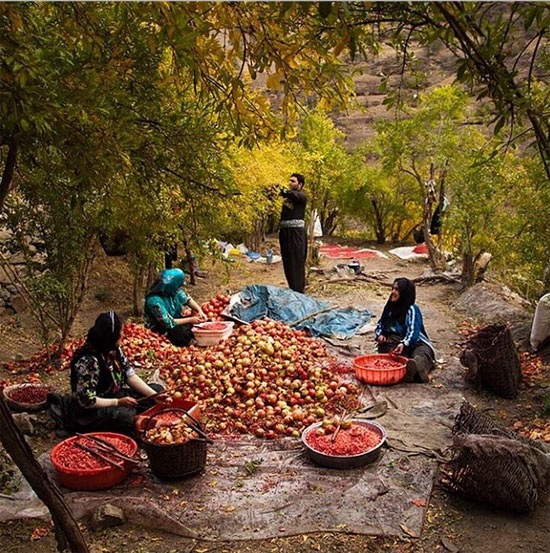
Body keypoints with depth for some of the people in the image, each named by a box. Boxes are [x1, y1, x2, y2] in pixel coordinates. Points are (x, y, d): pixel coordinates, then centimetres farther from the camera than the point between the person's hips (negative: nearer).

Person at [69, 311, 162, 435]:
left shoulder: (114, 350, -3)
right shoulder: (88, 361, -27)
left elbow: (130, 375, 0)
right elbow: (87, 401, -25)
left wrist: (155, 395, -9)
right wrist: (118, 402, -23)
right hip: (91, 411, -9)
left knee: (157, 389, 3)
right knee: (129, 417, -35)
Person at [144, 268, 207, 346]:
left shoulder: (172, 290, -11)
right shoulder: (154, 300, -31)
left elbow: (187, 299, 5)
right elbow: (168, 323, -28)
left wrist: (200, 311, -11)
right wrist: (190, 320, -23)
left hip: (176, 320, 7)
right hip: (161, 329, -7)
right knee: (183, 333, -34)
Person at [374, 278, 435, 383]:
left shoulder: (412, 309, -4)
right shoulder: (390, 308, 17)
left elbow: (412, 331, -18)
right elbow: (380, 325, 22)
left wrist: (404, 344, -37)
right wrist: (379, 335, -1)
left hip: (414, 342, -4)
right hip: (395, 341, 4)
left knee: (422, 354, -38)